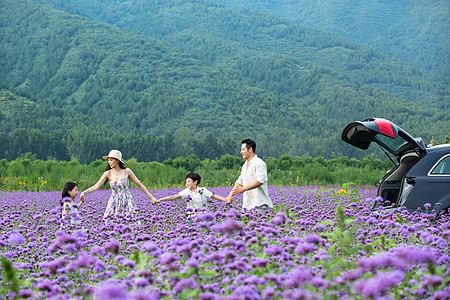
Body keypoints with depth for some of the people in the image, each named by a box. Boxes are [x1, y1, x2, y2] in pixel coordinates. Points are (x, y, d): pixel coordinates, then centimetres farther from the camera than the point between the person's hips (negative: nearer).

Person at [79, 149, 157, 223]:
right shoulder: (108, 173, 2)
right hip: (114, 203, 2)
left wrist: (151, 197, 4)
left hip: (127, 203, -2)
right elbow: (96, 186, -4)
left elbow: (139, 185, 4)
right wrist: (84, 193, -20)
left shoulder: (127, 171, -1)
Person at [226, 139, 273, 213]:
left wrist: (244, 189, -28)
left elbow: (260, 181, -20)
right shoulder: (245, 165, 22)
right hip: (247, 204, 8)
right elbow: (239, 182, 26)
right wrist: (231, 194, 13)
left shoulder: (259, 163, -8)